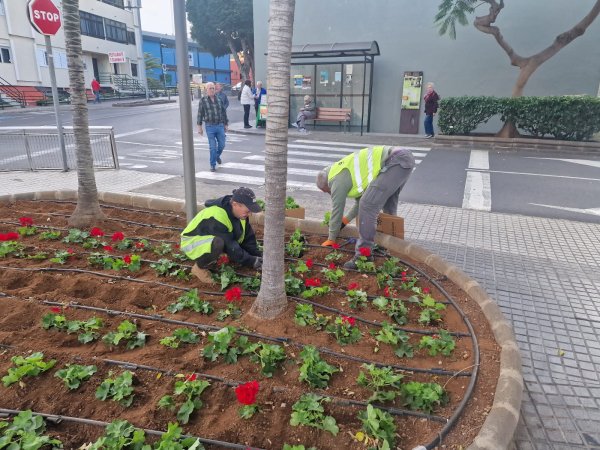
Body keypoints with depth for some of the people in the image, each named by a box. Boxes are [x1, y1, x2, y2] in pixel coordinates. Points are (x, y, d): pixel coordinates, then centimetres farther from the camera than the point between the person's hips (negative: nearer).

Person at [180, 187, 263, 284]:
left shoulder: (239, 211, -9)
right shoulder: (217, 216, -35)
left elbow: (248, 237, 0)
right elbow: (231, 248, -31)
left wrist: (258, 256, -9)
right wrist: (252, 261, -26)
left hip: (212, 239, 9)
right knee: (218, 244, -38)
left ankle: (210, 260, 8)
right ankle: (200, 268, -10)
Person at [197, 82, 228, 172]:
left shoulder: (219, 99, 7)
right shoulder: (203, 100, -1)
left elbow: (224, 112, 12)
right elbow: (200, 114, 0)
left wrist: (226, 125, 11)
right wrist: (199, 127, -2)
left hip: (220, 126, 3)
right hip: (210, 127, -3)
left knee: (222, 145, 7)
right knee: (213, 147, -4)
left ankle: (217, 155, 39)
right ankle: (213, 165, 9)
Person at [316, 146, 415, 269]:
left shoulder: (337, 180, 0)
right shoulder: (346, 170, 28)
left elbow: (336, 211, 7)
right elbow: (361, 200, 36)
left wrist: (330, 240, 19)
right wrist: (346, 220, 37)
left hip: (395, 161, -11)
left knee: (368, 206, -13)